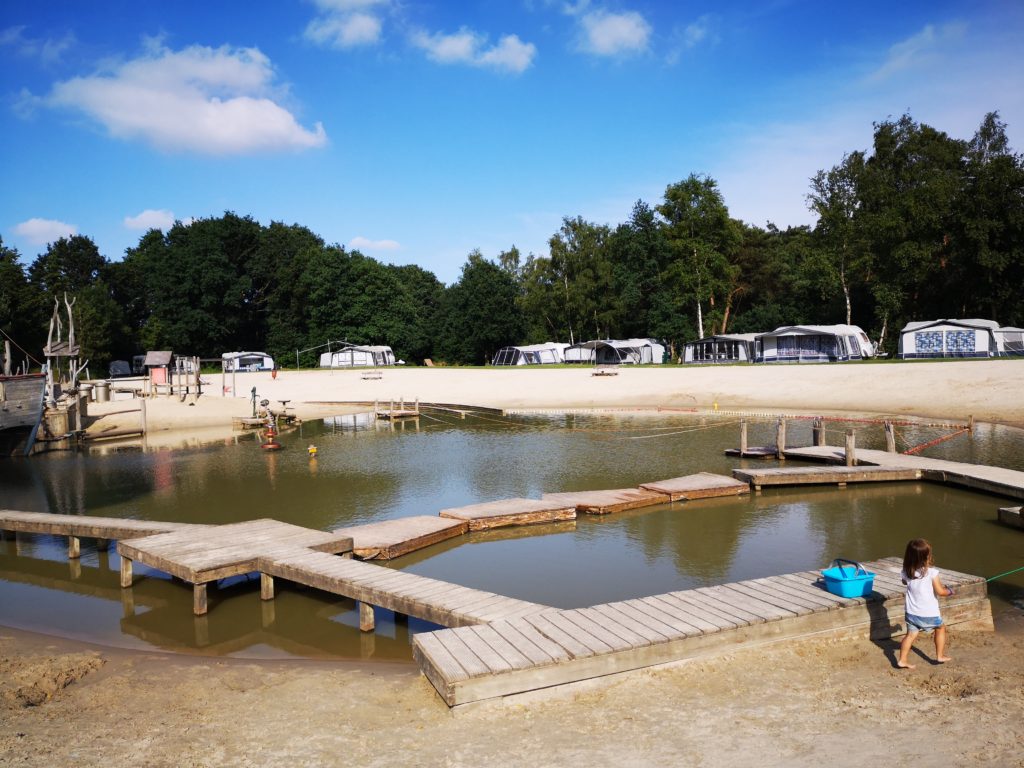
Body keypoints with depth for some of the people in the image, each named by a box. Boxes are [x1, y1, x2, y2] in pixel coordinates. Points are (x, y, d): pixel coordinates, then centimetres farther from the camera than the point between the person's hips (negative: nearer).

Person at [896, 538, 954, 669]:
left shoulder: (906, 572, -5)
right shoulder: (932, 572, -19)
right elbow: (940, 591, -15)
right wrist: (949, 591, 4)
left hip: (912, 612, 3)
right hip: (930, 613, -3)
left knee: (911, 634, 10)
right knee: (940, 628, 24)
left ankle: (902, 660, 3)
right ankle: (940, 656, 32)